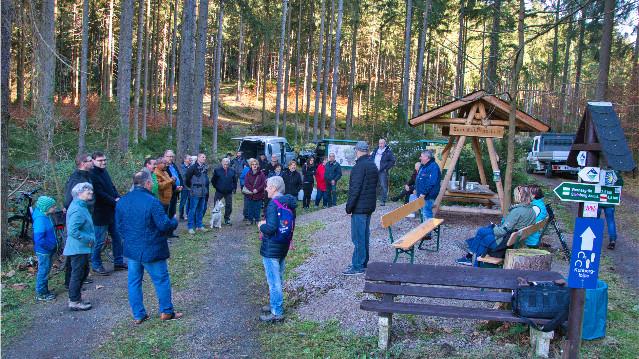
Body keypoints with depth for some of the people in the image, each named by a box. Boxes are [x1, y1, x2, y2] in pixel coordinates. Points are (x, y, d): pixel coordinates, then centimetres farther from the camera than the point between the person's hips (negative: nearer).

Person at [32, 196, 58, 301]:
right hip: (43, 250, -9)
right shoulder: (40, 219, -25)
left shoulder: (46, 217, 4)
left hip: (48, 250, 9)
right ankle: (40, 294, 13)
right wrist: (51, 246, -19)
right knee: (43, 271, 2)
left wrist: (54, 244, 10)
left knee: (46, 270, 19)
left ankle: (45, 290, 31)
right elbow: (39, 239, -28)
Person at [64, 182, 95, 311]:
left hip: (81, 248, 10)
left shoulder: (81, 206, 10)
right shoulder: (77, 210, -23)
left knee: (84, 271, 20)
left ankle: (74, 297, 32)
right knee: (77, 274, 1)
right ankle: (74, 302, 12)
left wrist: (90, 238, 11)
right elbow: (73, 231, -29)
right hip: (78, 248, -10)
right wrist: (89, 239, -21)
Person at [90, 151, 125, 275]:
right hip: (100, 213, -9)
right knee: (99, 241, 1)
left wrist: (118, 197, -3)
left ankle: (118, 262, 26)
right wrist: (114, 201, -18)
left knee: (117, 237, 15)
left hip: (112, 211, 9)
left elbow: (112, 186, 15)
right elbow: (100, 194, -21)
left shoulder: (104, 171, 11)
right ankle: (96, 265, 16)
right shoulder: (92, 175, -17)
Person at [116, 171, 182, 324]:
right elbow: (164, 225, -20)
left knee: (134, 281, 14)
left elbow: (119, 225, 8)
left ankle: (138, 315, 20)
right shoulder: (152, 201, -20)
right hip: (152, 251, -6)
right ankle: (166, 311, 18)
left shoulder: (122, 201, 1)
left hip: (131, 249, 6)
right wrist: (174, 222, 0)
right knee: (162, 280, 9)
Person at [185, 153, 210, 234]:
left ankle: (199, 225, 24)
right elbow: (187, 178, -11)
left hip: (203, 193, 7)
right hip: (195, 192, -7)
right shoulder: (193, 167, -11)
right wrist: (191, 186, 0)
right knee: (193, 210, -1)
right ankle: (191, 227, 4)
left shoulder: (205, 167, 10)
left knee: (201, 210, 14)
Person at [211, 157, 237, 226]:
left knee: (229, 207, 6)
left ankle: (227, 220, 20)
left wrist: (234, 188, 6)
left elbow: (235, 180, 13)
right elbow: (213, 180, 4)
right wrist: (216, 187, 1)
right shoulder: (217, 170, -4)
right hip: (219, 192, -2)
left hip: (229, 192, 2)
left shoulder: (232, 171, 3)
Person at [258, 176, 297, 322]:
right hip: (283, 246, 9)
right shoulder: (288, 202, 6)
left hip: (271, 248, -9)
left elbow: (270, 228, -28)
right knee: (278, 278, 20)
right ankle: (276, 304, 34)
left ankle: (277, 313, 7)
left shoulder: (274, 204, -21)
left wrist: (261, 226, -8)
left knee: (273, 280, 0)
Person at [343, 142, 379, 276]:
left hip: (359, 207, -9)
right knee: (364, 236, 16)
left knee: (358, 237, -5)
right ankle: (363, 263, 24)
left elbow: (355, 188, -20)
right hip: (369, 206, 9)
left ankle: (358, 266, -1)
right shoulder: (373, 165, 13)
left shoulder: (359, 166, -17)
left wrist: (349, 206, -15)